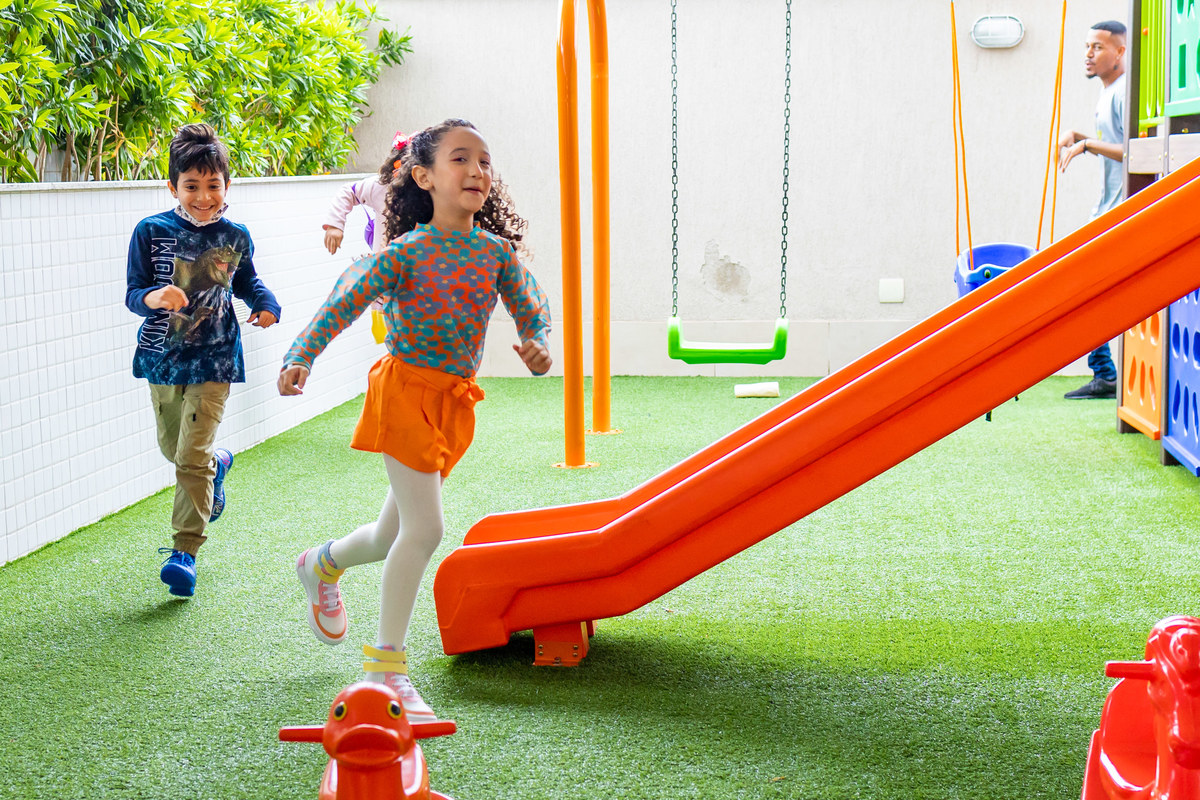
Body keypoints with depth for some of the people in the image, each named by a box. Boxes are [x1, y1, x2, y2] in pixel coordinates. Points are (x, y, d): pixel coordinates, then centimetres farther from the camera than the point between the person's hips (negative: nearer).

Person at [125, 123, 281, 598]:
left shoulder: (236, 237, -1)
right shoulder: (152, 231, -7)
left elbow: (246, 281, 19)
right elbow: (133, 294, -8)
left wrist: (266, 305, -1)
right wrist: (152, 297, -31)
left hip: (213, 361, -2)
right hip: (162, 358, 2)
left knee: (192, 458, -10)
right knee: (172, 447, 20)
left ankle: (185, 550, -3)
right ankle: (218, 463, 54)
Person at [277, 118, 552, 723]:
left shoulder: (497, 251, 0)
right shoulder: (407, 252, -14)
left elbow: (531, 308, 7)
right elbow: (344, 303, -16)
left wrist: (537, 344, -16)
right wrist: (301, 358, -29)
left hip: (454, 400, 6)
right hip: (405, 389, -6)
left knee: (391, 538, 14)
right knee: (424, 527, -14)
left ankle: (322, 563, 48)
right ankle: (386, 664, 0)